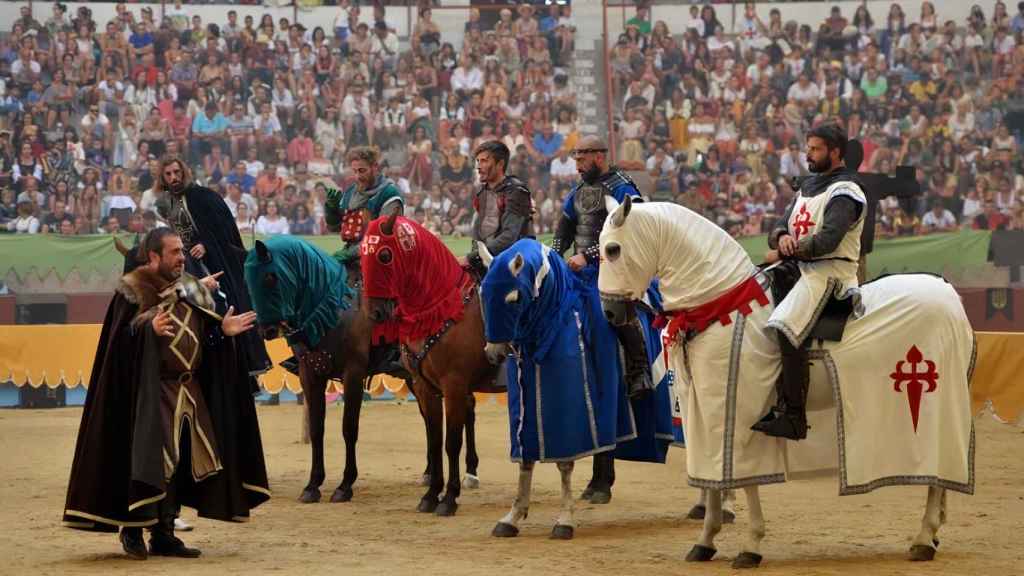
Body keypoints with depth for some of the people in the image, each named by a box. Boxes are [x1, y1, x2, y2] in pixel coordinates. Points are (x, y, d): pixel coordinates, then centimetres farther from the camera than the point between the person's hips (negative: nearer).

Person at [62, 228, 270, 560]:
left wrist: (223, 329, -4)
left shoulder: (191, 289, 11)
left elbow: (204, 336, 14)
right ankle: (132, 530, 1)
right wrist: (149, 328, -33)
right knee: (149, 460, -10)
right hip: (151, 390, -7)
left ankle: (164, 533, 15)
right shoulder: (133, 290, -7)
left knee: (180, 463, 7)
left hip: (190, 390, 7)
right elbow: (121, 338, -16)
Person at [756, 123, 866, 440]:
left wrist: (783, 252, -11)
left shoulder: (844, 191, -7)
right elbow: (780, 226, 18)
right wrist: (782, 237, -7)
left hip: (830, 271, -10)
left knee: (785, 328, -30)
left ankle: (794, 417, -28)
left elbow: (826, 241, -20)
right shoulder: (810, 185, 22)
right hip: (798, 269, 10)